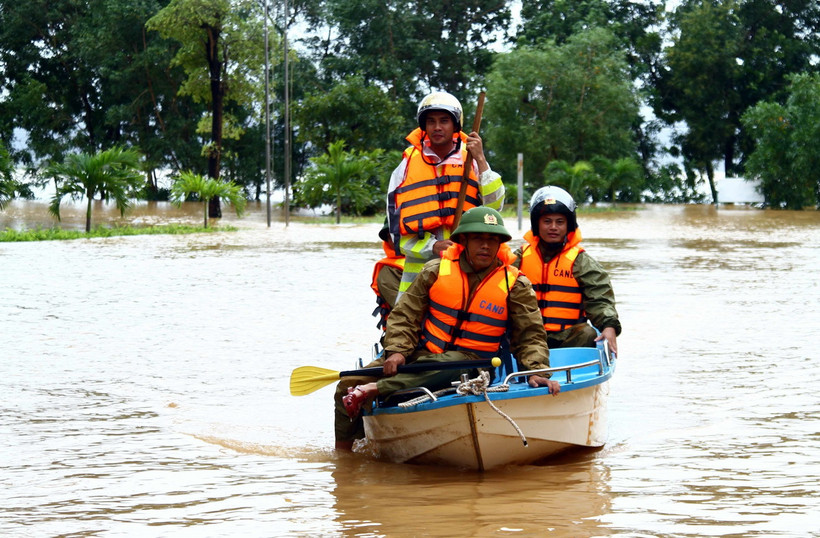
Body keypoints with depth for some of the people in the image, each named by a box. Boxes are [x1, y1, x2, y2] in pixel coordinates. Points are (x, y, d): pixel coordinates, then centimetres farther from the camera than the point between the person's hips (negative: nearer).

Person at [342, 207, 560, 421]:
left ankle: (375, 389, -42)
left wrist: (537, 371, -14)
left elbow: (530, 335, 4)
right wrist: (397, 351, -11)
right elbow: (405, 314, 6)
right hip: (423, 354, 2)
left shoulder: (516, 285, 3)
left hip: (470, 362, -2)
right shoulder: (436, 271, 4)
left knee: (454, 364, -42)